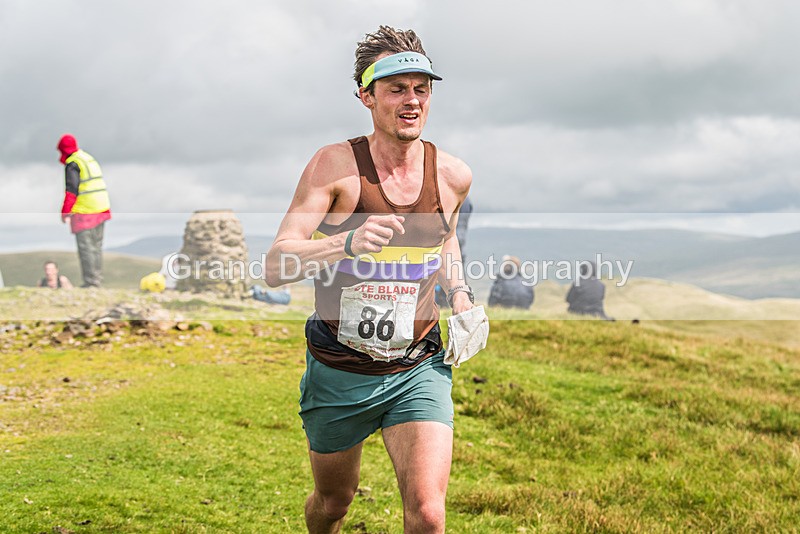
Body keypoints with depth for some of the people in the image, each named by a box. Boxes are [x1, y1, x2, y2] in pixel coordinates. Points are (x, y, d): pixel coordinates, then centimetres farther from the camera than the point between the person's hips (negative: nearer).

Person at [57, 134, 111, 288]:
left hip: (84, 211, -9)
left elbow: (71, 190, -17)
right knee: (96, 246, 14)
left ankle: (91, 282, -7)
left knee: (85, 247, -5)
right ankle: (98, 279, 18)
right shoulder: (90, 158, 17)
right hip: (101, 209, 9)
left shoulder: (72, 164, -10)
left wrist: (65, 212, -14)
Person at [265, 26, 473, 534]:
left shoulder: (453, 175, -2)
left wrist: (459, 293, 5)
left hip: (418, 369, 1)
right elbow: (275, 267, -21)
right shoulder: (336, 164, -14)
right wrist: (348, 243, -38)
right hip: (338, 371, -1)